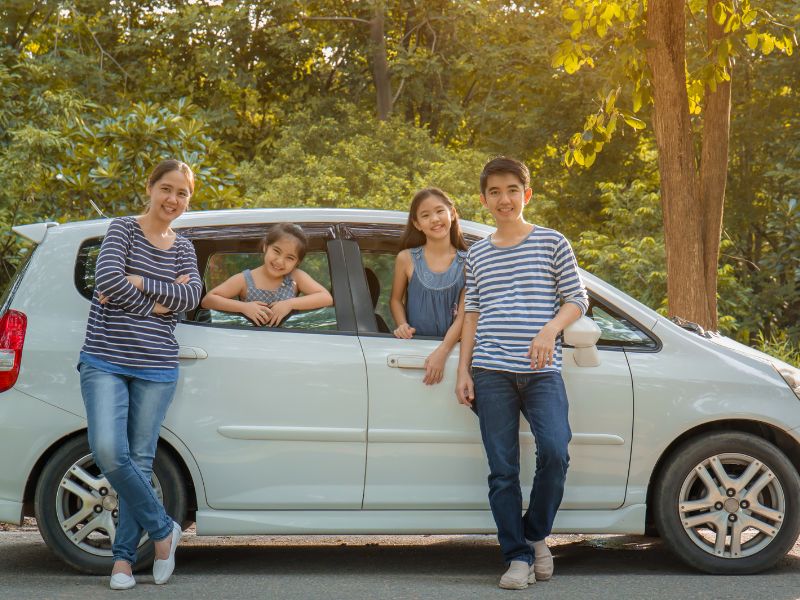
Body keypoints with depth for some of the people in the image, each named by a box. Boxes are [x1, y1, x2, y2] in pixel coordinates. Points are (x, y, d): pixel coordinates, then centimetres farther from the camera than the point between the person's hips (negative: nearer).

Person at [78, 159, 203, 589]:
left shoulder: (182, 247, 13)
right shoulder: (123, 229, 2)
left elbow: (192, 295, -5)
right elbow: (107, 278, -15)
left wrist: (139, 284, -13)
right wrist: (157, 302, -9)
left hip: (156, 368, 3)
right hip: (106, 361, -3)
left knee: (140, 460, 2)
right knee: (108, 450, -19)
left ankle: (124, 556, 11)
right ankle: (163, 529, -1)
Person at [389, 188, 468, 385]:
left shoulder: (466, 263, 1)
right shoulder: (407, 259, 4)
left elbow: (464, 314, -5)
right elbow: (396, 299, 14)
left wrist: (442, 352, -18)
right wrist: (402, 325, -6)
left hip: (451, 346, 0)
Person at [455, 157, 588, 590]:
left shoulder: (552, 243, 8)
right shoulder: (477, 254, 16)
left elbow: (577, 299, 6)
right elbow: (472, 314, 17)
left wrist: (550, 330, -12)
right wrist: (463, 371, 9)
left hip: (542, 371, -2)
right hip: (491, 373, 2)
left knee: (554, 452, -19)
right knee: (503, 470, -1)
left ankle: (535, 535, 5)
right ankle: (518, 558, 6)